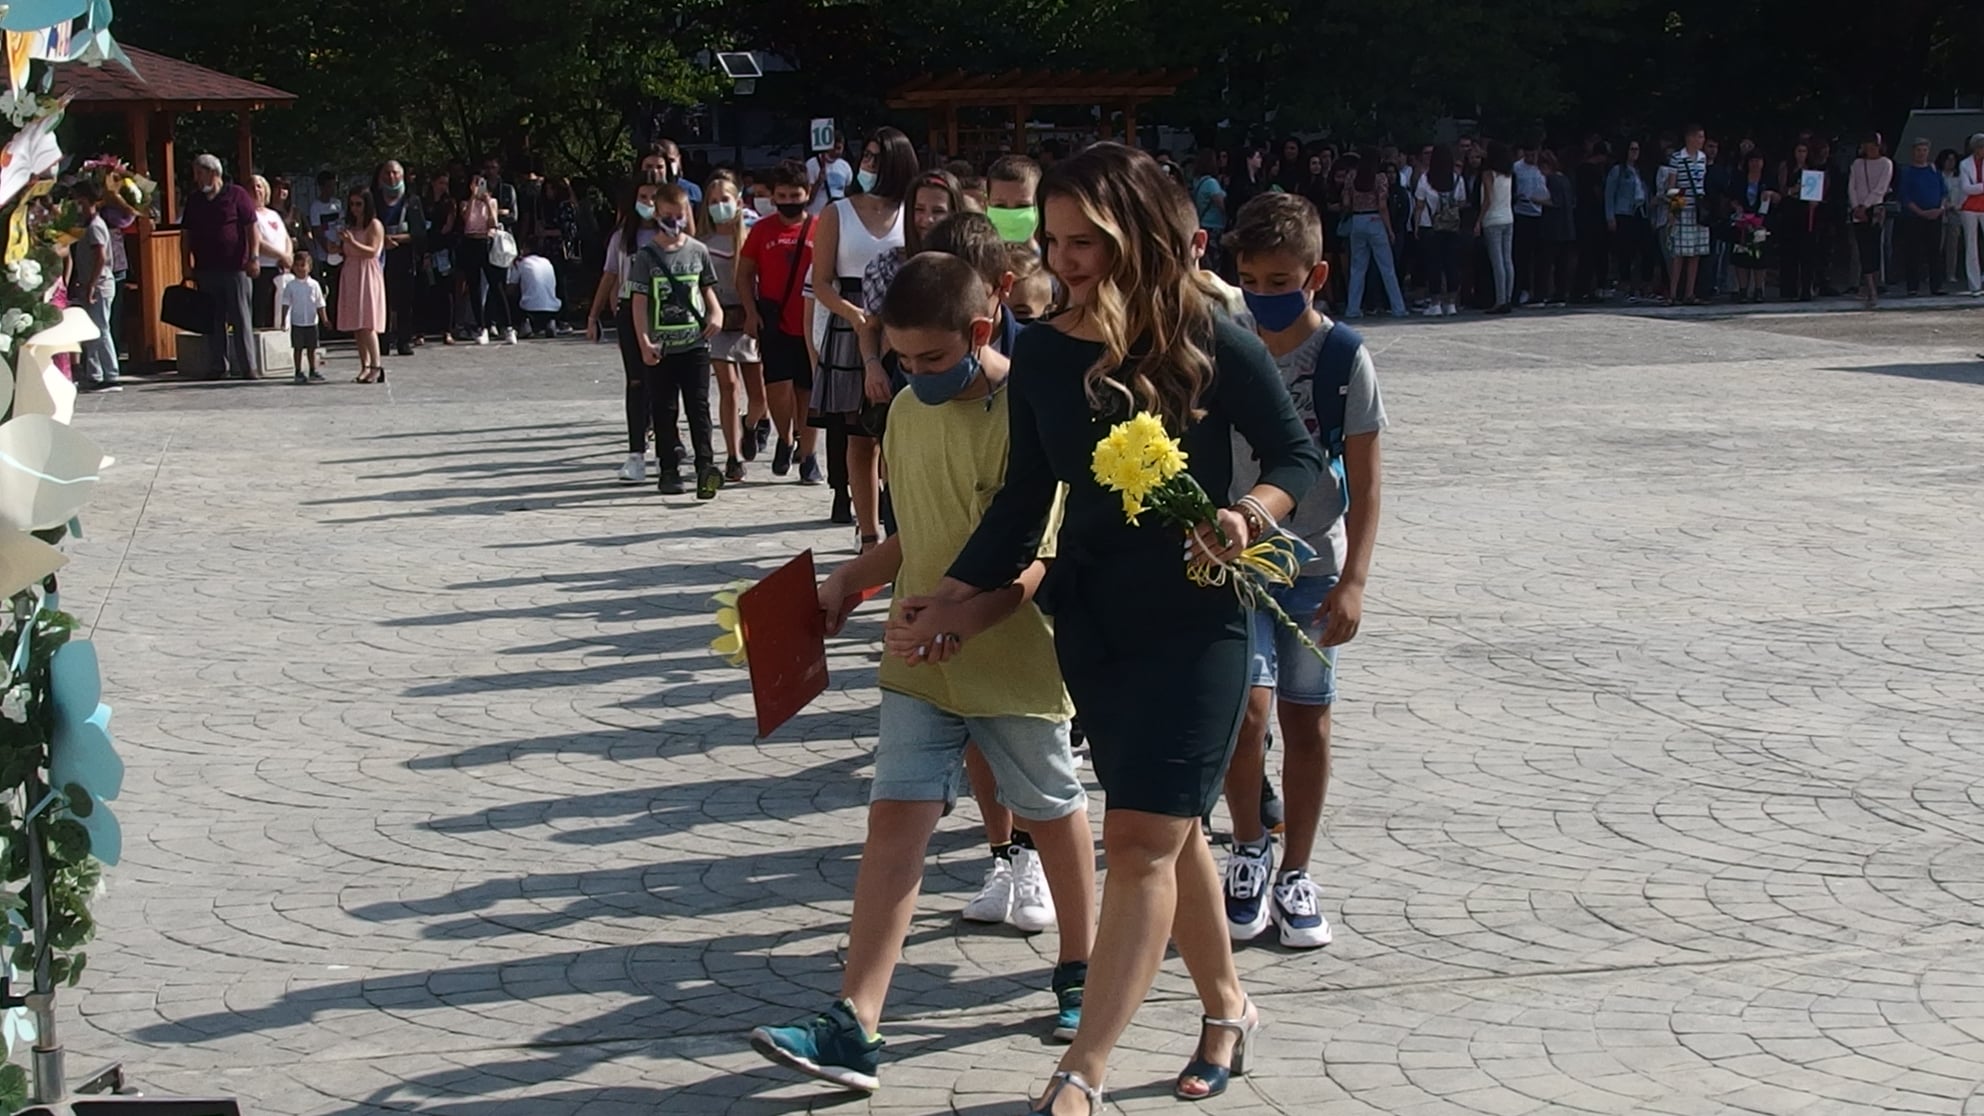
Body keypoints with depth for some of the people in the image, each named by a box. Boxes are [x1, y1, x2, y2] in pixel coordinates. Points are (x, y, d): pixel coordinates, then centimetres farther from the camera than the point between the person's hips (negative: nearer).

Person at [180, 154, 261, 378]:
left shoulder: (236, 195, -1)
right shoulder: (194, 200, 13)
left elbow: (251, 228, -4)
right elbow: (186, 233, 15)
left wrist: (253, 258, -10)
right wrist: (187, 263, 8)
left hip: (235, 268, -5)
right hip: (205, 269, 5)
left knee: (241, 318, -5)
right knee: (213, 321, 6)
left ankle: (249, 367, -4)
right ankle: (219, 366, 11)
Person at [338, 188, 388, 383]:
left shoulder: (374, 225, -5)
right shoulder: (350, 226, 16)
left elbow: (372, 251, -14)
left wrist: (352, 242, -25)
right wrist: (340, 248, 3)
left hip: (368, 275, -7)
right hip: (351, 275, 7)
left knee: (367, 324, -14)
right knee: (356, 325, 4)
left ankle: (376, 367, -14)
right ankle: (365, 366, 7)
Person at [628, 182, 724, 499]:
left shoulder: (698, 251, 6)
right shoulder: (646, 256, -1)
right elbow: (639, 302, -4)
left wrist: (716, 313, -3)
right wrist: (644, 342, -13)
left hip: (695, 343, 1)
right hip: (660, 348, -1)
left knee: (699, 406, -6)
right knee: (664, 411, 6)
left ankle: (705, 467, -11)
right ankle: (669, 470, 13)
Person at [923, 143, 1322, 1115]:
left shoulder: (1213, 345, -13)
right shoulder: (1042, 354, -1)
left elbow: (1299, 458, -5)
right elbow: (1025, 496, 7)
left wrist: (1251, 512, -25)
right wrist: (954, 596, -1)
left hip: (1194, 623, -5)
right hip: (1090, 622, 5)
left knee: (1141, 840, -9)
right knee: (1164, 832, 15)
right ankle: (1226, 1009, 36)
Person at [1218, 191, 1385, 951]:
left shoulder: (1343, 358, -8)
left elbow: (1364, 481, -6)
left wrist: (1353, 580, -12)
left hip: (1313, 563, 0)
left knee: (1307, 718, 8)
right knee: (1247, 706, -15)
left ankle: (1294, 872, 23)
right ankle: (1249, 847, 9)